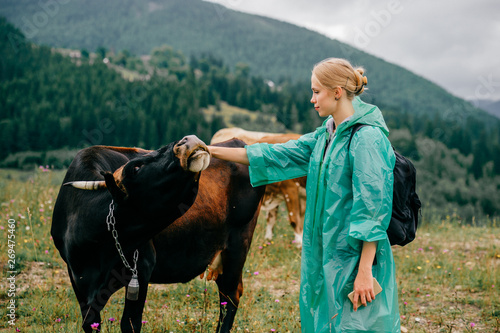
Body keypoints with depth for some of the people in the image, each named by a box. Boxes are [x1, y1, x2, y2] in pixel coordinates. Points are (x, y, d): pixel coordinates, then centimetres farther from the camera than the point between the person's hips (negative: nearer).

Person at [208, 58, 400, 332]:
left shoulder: (367, 138, -15)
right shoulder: (326, 135, 11)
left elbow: (372, 210, -19)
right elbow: (279, 155, 17)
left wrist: (364, 272, -21)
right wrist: (214, 151, 17)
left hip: (356, 257, -9)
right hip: (326, 256, 9)